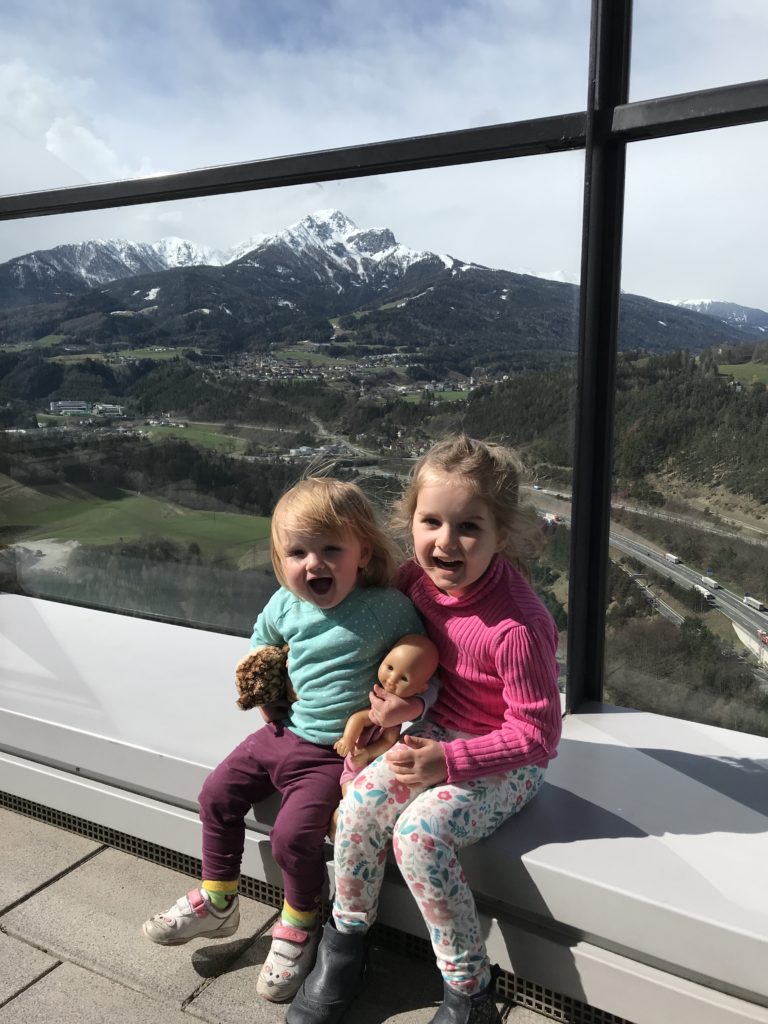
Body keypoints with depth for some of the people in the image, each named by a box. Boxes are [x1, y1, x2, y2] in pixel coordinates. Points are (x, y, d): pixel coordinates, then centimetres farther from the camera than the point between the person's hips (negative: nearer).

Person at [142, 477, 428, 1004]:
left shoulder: (389, 609, -19)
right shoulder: (284, 606, -3)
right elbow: (262, 644, 19)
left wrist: (408, 706, -29)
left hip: (335, 749, -6)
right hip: (282, 731, 7)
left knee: (294, 832, -16)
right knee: (218, 794, 9)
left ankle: (299, 928, 17)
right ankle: (217, 902, 32)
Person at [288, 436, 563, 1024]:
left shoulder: (518, 627, -29)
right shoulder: (419, 578, -10)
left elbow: (536, 733, -21)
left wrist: (450, 761, -26)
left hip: (509, 760, -6)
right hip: (439, 734, 6)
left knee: (418, 832, -25)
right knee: (361, 800, -14)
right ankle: (346, 942, 11)